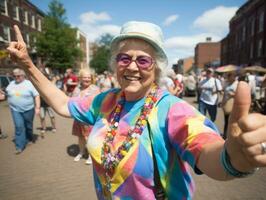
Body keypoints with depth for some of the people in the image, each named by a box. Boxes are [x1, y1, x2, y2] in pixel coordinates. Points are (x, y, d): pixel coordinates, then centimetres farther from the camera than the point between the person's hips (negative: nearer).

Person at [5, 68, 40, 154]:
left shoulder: (29, 84, -6)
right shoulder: (11, 84, 9)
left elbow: (36, 96, -8)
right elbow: (7, 95, 20)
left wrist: (37, 107, -13)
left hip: (28, 109, -2)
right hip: (16, 110, 3)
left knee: (28, 126, 12)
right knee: (19, 127, -6)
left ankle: (29, 138, 39)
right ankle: (20, 146, 0)